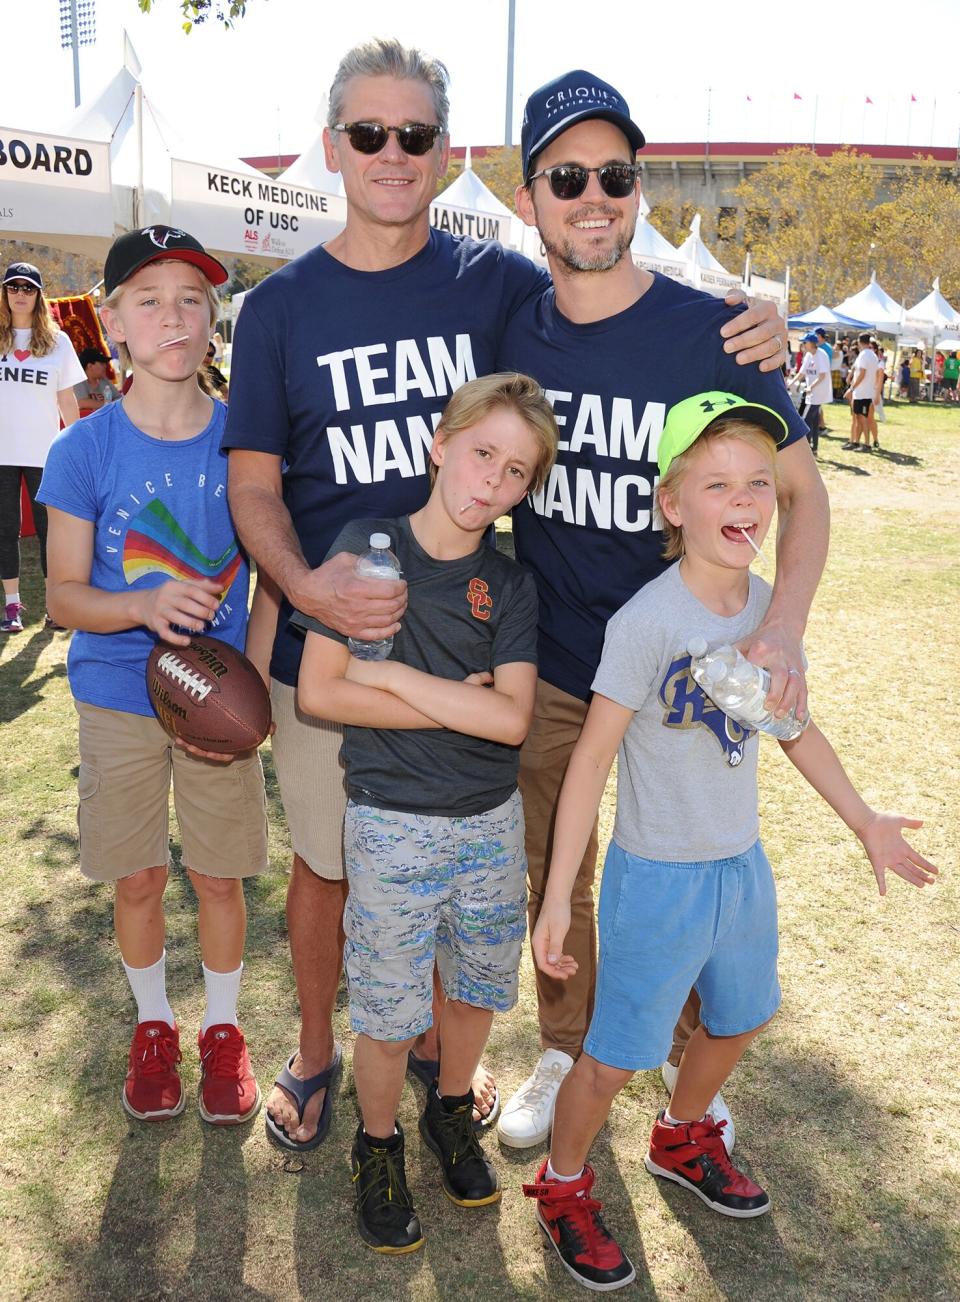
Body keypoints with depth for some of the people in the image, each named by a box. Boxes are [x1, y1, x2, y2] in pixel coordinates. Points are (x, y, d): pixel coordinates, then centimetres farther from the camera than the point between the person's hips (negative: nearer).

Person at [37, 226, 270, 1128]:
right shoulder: (85, 449, -9)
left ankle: (222, 1030, 35)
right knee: (136, 879, 13)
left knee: (219, 876, 11)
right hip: (117, 702, 0)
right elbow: (64, 594, -7)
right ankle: (154, 1026, 39)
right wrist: (145, 606, -26)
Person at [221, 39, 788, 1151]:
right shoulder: (280, 307, -1)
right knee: (325, 859, 13)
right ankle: (315, 1051, 39)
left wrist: (748, 333, -13)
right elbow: (254, 484, -2)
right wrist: (304, 584, -22)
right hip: (326, 642, 0)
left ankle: (433, 1041, 42)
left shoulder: (498, 283, -1)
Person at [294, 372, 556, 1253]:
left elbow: (512, 720, -16)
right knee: (389, 1017, 9)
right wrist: (458, 703, -17)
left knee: (476, 987, 20)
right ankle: (379, 1146, 36)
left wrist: (394, 675, -18)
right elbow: (318, 692, -17)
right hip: (392, 827, -3)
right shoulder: (365, 545, -10)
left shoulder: (510, 586, -4)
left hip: (491, 823, 3)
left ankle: (453, 1110, 47)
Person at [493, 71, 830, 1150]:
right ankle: (566, 1051, 41)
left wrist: (783, 627, -25)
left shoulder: (710, 333, -14)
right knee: (550, 876, 16)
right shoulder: (512, 334, -3)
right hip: (546, 666, 3)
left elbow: (801, 491, -10)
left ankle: (691, 1055, 42)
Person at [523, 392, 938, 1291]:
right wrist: (557, 897, -20)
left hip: (743, 865, 7)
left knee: (739, 1020, 26)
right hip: (657, 878, -7)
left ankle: (681, 1140, 55)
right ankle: (562, 1186, 36)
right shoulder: (647, 620, -24)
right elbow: (593, 756, -21)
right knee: (615, 1057, 6)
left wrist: (864, 820, 18)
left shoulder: (772, 609, -4)